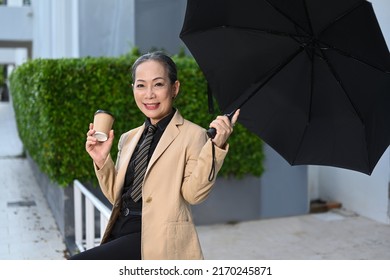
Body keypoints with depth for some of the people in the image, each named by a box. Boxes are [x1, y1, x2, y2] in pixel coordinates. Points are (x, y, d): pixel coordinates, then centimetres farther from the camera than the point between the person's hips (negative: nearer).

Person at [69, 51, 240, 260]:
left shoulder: (192, 135, -4)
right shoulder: (128, 139, 16)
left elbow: (193, 193, -16)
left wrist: (216, 146, -27)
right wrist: (102, 161, 4)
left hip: (159, 241, -7)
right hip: (120, 233, 7)